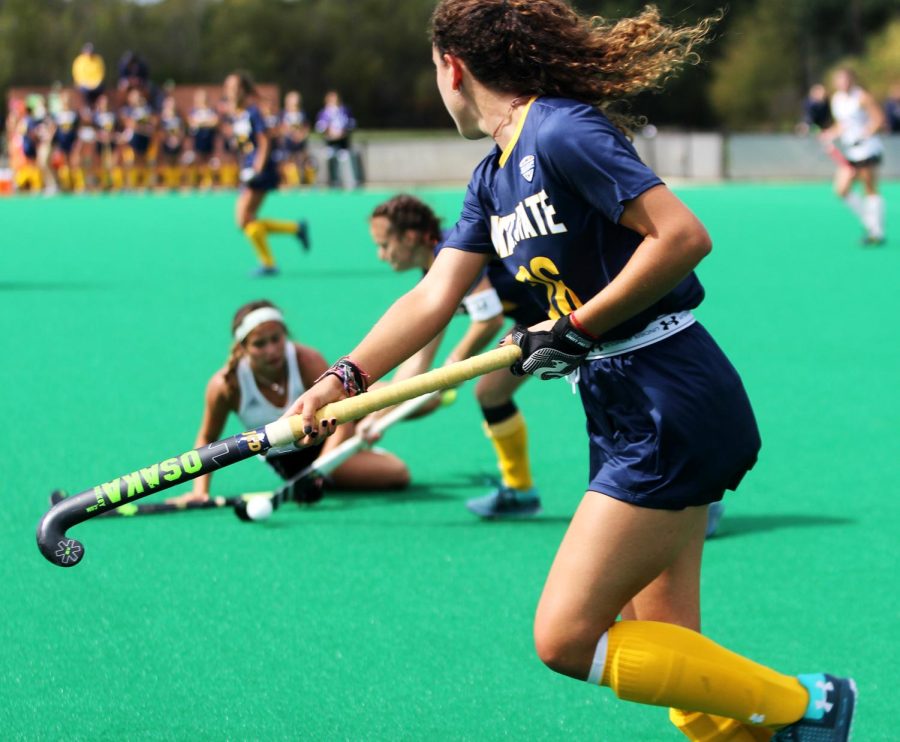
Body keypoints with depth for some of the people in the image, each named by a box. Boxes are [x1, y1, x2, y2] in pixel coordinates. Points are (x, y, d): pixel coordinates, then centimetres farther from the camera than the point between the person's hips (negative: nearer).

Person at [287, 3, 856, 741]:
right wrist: (344, 379, -2)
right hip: (623, 417, 10)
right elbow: (433, 298, 9)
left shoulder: (561, 134, -14)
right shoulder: (492, 180, 15)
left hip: (673, 407, -10)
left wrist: (578, 328, -16)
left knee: (566, 639, -9)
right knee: (665, 655, 8)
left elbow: (684, 236, -21)